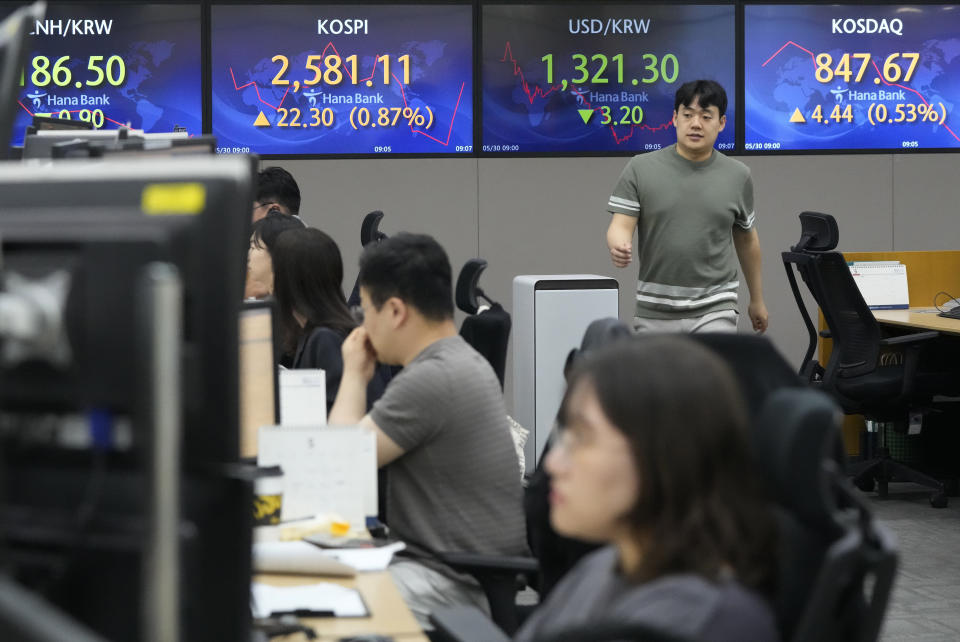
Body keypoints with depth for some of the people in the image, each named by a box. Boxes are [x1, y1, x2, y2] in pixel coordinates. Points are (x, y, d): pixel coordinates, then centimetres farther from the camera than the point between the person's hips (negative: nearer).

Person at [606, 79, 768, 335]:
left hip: (714, 311, -1)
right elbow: (620, 226, -10)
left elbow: (746, 239, 15)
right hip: (654, 312, 1)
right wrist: (619, 247, -34)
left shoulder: (738, 176, 2)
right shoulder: (640, 169, -4)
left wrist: (757, 299, 21)